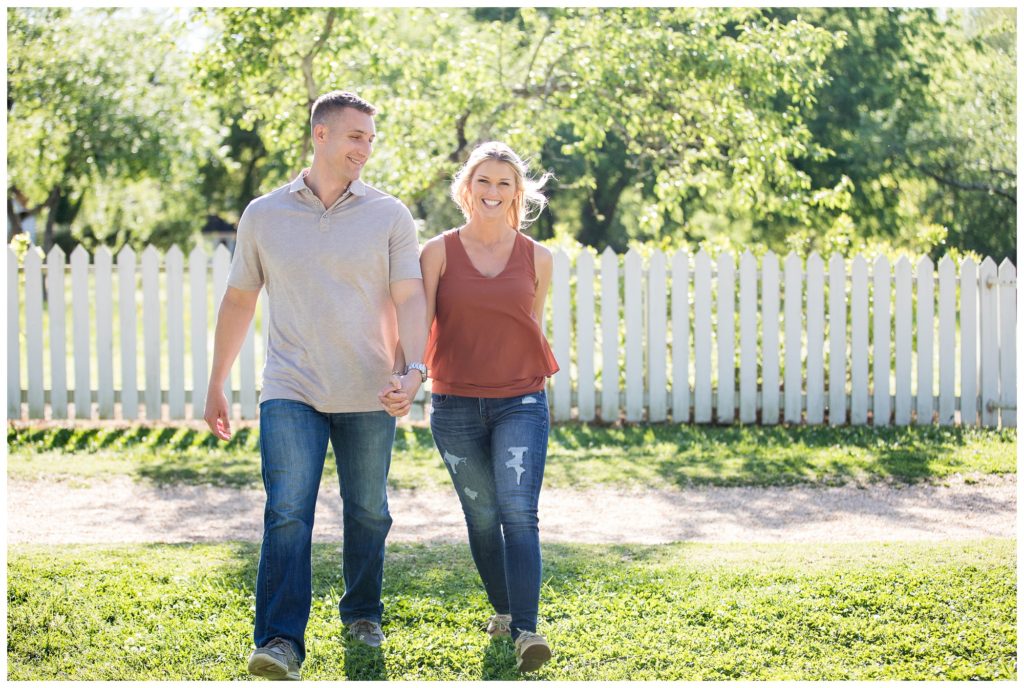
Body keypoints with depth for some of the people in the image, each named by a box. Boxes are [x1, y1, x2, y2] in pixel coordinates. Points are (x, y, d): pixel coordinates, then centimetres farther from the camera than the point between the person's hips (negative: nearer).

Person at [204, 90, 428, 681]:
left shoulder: (390, 216, 2)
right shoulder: (264, 216, 6)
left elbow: (411, 300, -5)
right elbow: (239, 301, 13)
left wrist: (415, 368, -22)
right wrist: (216, 386, 15)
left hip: (368, 396, 1)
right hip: (291, 393, -1)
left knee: (367, 512, 11)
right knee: (287, 513, -12)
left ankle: (363, 612, 32)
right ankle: (280, 642, -15)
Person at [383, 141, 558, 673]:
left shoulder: (536, 259, 4)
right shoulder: (438, 253, -1)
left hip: (520, 403, 0)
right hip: (456, 406, 0)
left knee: (518, 513, -14)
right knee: (482, 516, 10)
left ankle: (526, 631, -19)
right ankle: (504, 608, 31)